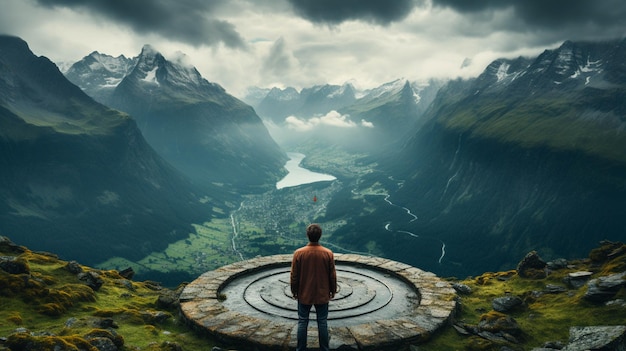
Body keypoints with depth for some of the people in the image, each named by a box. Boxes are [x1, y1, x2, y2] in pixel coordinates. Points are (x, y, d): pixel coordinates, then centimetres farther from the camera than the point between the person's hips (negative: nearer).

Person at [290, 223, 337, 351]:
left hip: (304, 294, 0)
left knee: (302, 322, 12)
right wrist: (333, 290, 12)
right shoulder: (328, 253, -12)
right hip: (322, 295, 0)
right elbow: (332, 275, -4)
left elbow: (294, 275, -6)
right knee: (322, 322, 13)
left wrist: (294, 291, 9)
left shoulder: (298, 253, -14)